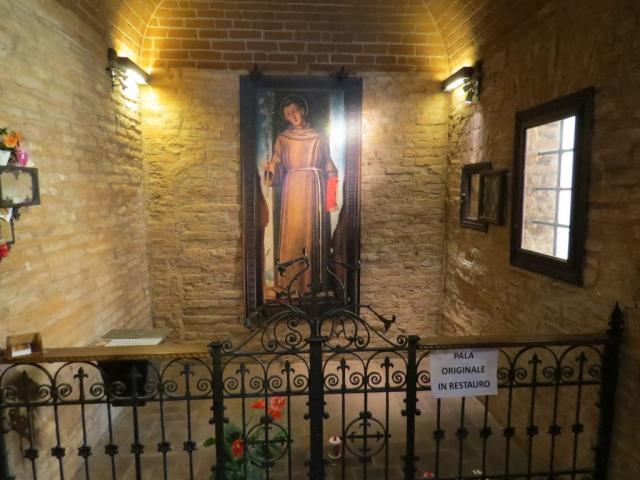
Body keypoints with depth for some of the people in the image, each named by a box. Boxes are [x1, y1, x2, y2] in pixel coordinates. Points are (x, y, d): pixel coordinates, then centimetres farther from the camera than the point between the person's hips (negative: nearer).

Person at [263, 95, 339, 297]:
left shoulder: (319, 138, 9)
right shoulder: (282, 138, 8)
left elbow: (329, 170, 7)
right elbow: (278, 168, 6)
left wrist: (331, 199, 0)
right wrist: (271, 169, -18)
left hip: (315, 190, 1)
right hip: (293, 191, 0)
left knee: (315, 234, 2)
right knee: (292, 234, -3)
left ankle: (315, 280, 12)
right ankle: (290, 281, 7)